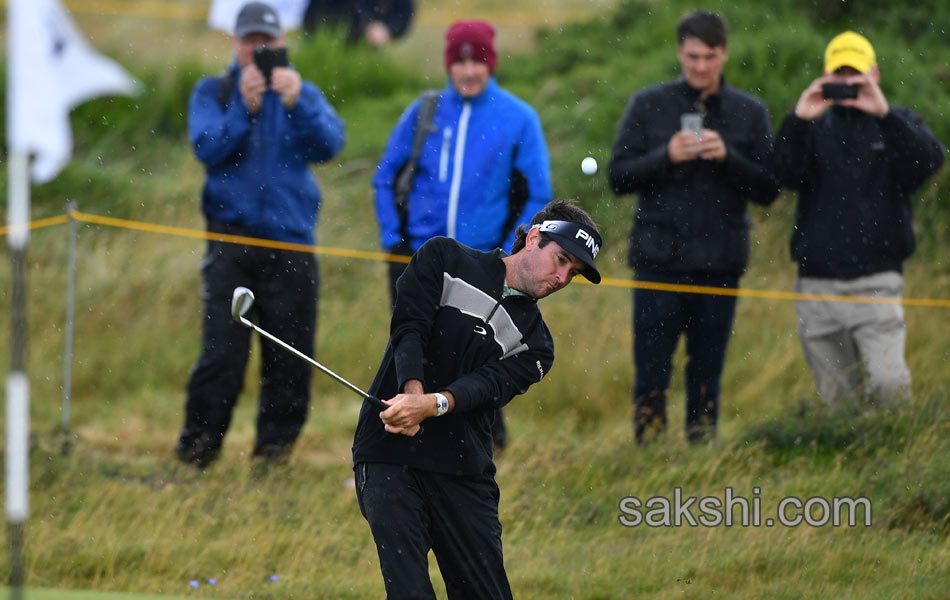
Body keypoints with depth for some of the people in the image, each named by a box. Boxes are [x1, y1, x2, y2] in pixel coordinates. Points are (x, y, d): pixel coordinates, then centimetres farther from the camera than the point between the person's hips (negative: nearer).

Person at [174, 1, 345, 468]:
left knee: (289, 357, 1)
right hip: (231, 237, -1)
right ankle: (198, 446, -4)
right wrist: (244, 109, -21)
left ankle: (275, 447, 12)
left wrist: (296, 104, -24)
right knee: (222, 351, -11)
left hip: (290, 240, 2)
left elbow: (328, 145, -8)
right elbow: (208, 149, -7)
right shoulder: (212, 93, 9)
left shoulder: (304, 95, 10)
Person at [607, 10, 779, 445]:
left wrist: (727, 157, -13)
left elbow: (768, 190, 4)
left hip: (719, 266, 1)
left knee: (706, 380, 5)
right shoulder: (648, 106, 5)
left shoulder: (749, 113, 7)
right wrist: (666, 157, -14)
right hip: (658, 262, -1)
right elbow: (619, 177, 3)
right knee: (651, 376, -3)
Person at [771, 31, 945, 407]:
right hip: (817, 286, 2)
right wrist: (798, 121, -18)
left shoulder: (898, 123, 11)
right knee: (836, 398, 4)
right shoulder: (814, 128, 14)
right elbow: (785, 174, -3)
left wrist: (884, 114, -22)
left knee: (889, 383, -19)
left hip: (876, 281, -2)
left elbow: (929, 161, -10)